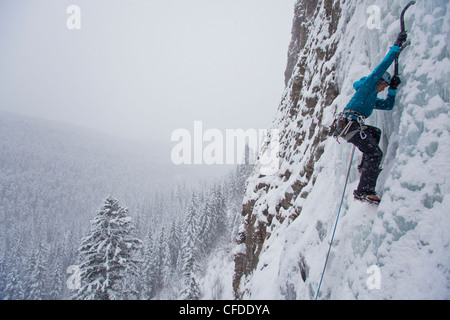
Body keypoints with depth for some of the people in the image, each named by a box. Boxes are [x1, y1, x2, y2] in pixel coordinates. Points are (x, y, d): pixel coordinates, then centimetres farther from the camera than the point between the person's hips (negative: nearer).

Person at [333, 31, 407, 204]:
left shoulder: (372, 98, 33)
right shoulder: (368, 83, 9)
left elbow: (388, 105, 39)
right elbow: (383, 65, 4)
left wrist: (393, 89, 29)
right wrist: (397, 46, 13)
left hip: (345, 125, 10)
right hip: (349, 123, -10)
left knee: (375, 132, 31)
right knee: (375, 153, -12)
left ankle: (365, 166, 24)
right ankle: (364, 191, -19)